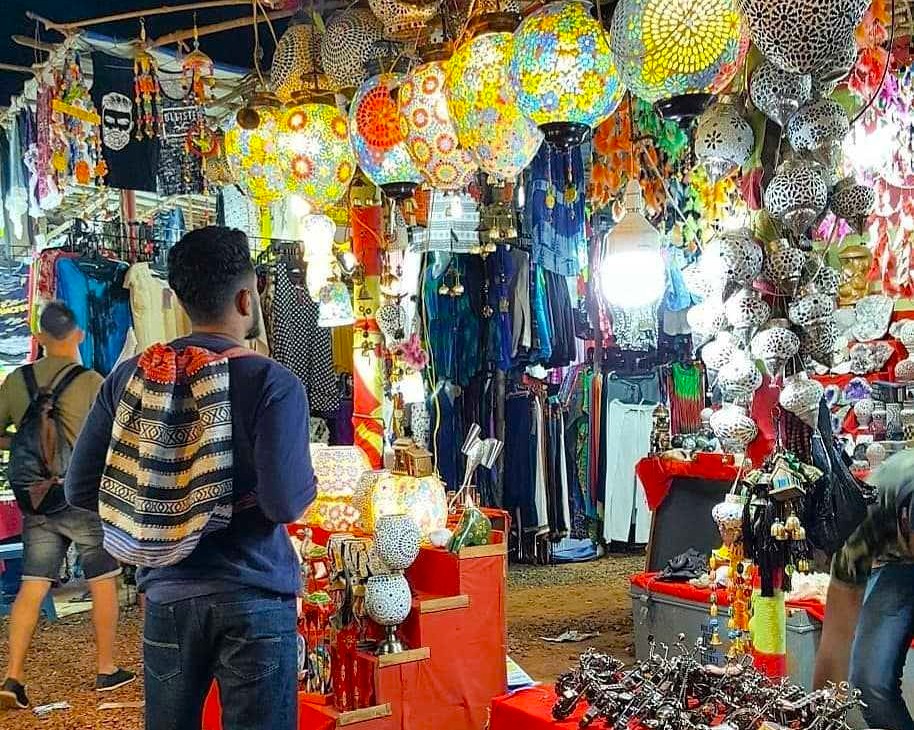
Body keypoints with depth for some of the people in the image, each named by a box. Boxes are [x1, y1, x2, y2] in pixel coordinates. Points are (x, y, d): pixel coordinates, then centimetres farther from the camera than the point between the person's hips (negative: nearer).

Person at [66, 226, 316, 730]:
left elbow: (81, 489, 2)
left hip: (168, 594, 4)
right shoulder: (273, 383, -13)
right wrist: (306, 479, 2)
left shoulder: (131, 377, -1)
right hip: (255, 598, -4)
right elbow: (287, 504, -19)